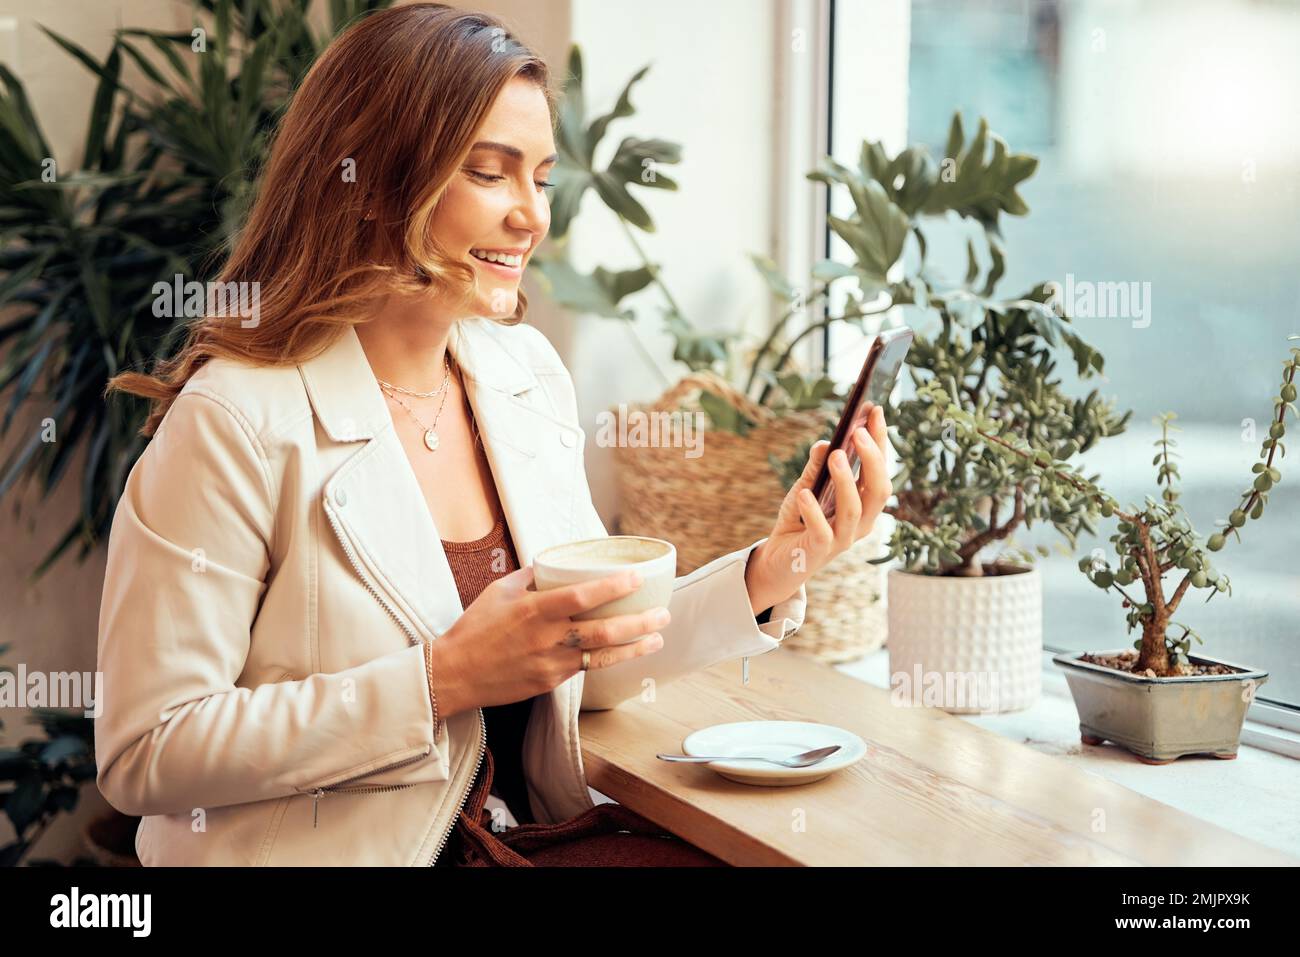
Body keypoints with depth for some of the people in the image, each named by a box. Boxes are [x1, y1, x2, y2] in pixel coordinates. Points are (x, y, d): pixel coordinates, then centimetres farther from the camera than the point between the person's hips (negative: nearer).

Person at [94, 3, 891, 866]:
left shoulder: (528, 373, 5)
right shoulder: (238, 421, -15)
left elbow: (586, 663, 10)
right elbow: (143, 759, -16)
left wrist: (767, 576, -5)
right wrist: (445, 680, -21)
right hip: (324, 856, -5)